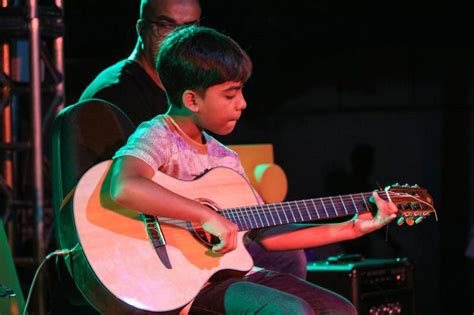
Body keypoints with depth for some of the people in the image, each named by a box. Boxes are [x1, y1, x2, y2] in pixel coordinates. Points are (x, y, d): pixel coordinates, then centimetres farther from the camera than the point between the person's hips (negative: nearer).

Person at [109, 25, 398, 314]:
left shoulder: (225, 158, 14)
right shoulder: (157, 136, -10)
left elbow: (263, 233, 14)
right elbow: (124, 187, -33)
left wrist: (347, 230, 10)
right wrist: (208, 216, -29)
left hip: (230, 271, 8)